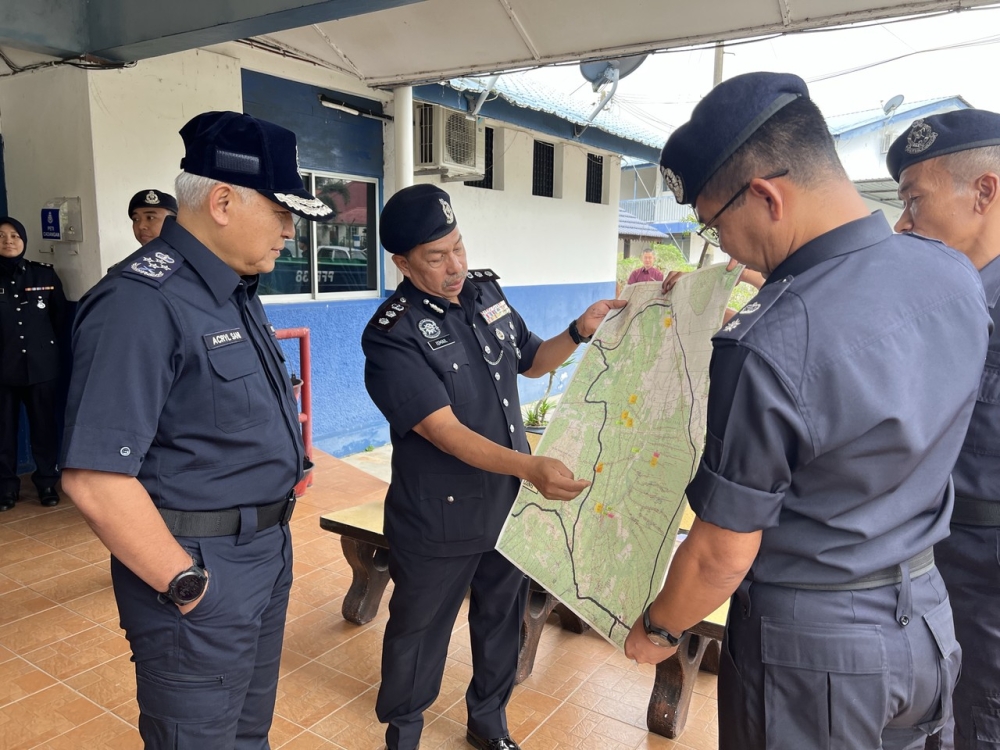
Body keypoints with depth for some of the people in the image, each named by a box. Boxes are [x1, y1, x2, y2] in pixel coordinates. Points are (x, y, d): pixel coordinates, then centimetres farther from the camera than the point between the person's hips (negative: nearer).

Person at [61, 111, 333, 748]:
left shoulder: (237, 292, 7)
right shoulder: (142, 303, -22)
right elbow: (95, 481, -26)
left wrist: (273, 537, 13)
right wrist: (186, 585, -17)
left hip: (267, 552, 8)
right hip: (201, 568, -8)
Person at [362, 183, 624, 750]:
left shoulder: (486, 289, 0)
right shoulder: (393, 337, -21)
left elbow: (531, 361, 14)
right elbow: (447, 433, -28)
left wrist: (580, 332, -3)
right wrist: (530, 466, -40)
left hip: (511, 502, 6)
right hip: (440, 522, -5)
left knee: (504, 617, 21)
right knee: (420, 629, 16)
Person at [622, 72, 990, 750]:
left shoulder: (766, 350, -31)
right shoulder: (956, 274, -8)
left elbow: (723, 554, -22)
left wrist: (657, 629, -3)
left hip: (813, 646, -6)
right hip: (928, 615, 7)